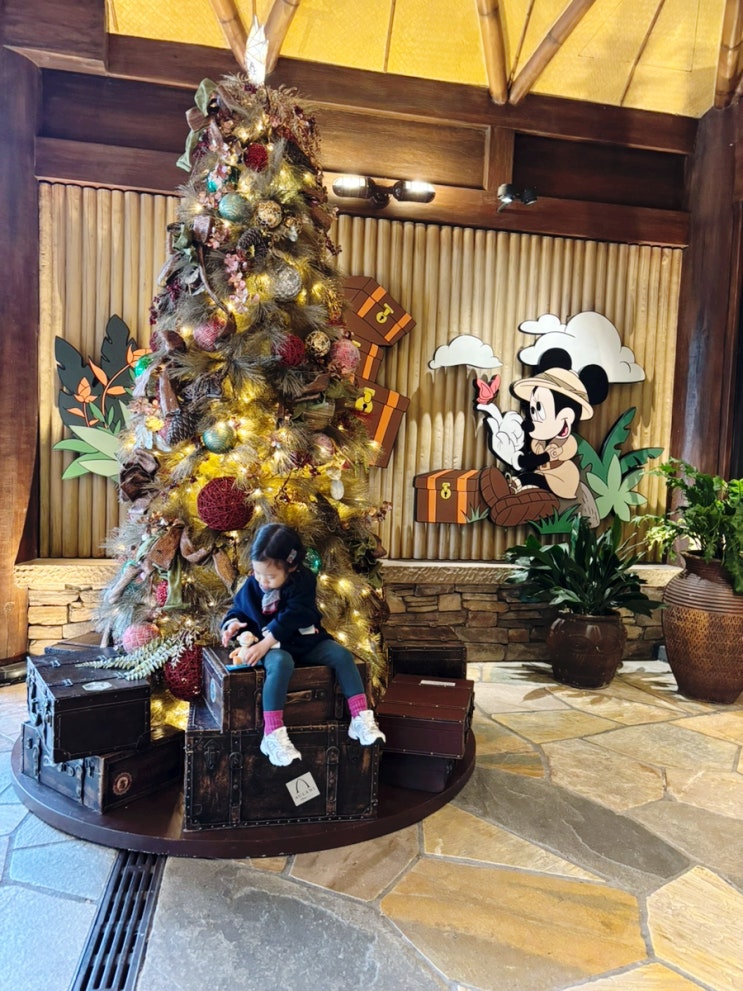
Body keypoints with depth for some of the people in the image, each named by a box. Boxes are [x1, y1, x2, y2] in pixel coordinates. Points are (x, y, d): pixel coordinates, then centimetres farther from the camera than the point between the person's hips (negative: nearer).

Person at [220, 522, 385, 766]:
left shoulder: (303, 582, -11)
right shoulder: (251, 587, -2)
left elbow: (291, 618, -21)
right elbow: (237, 611, 13)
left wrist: (265, 643, -28)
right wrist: (233, 625, -12)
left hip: (306, 641, 2)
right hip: (274, 647, -1)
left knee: (342, 655, -20)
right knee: (281, 663, -37)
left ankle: (361, 718, -15)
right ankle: (273, 735, -38)